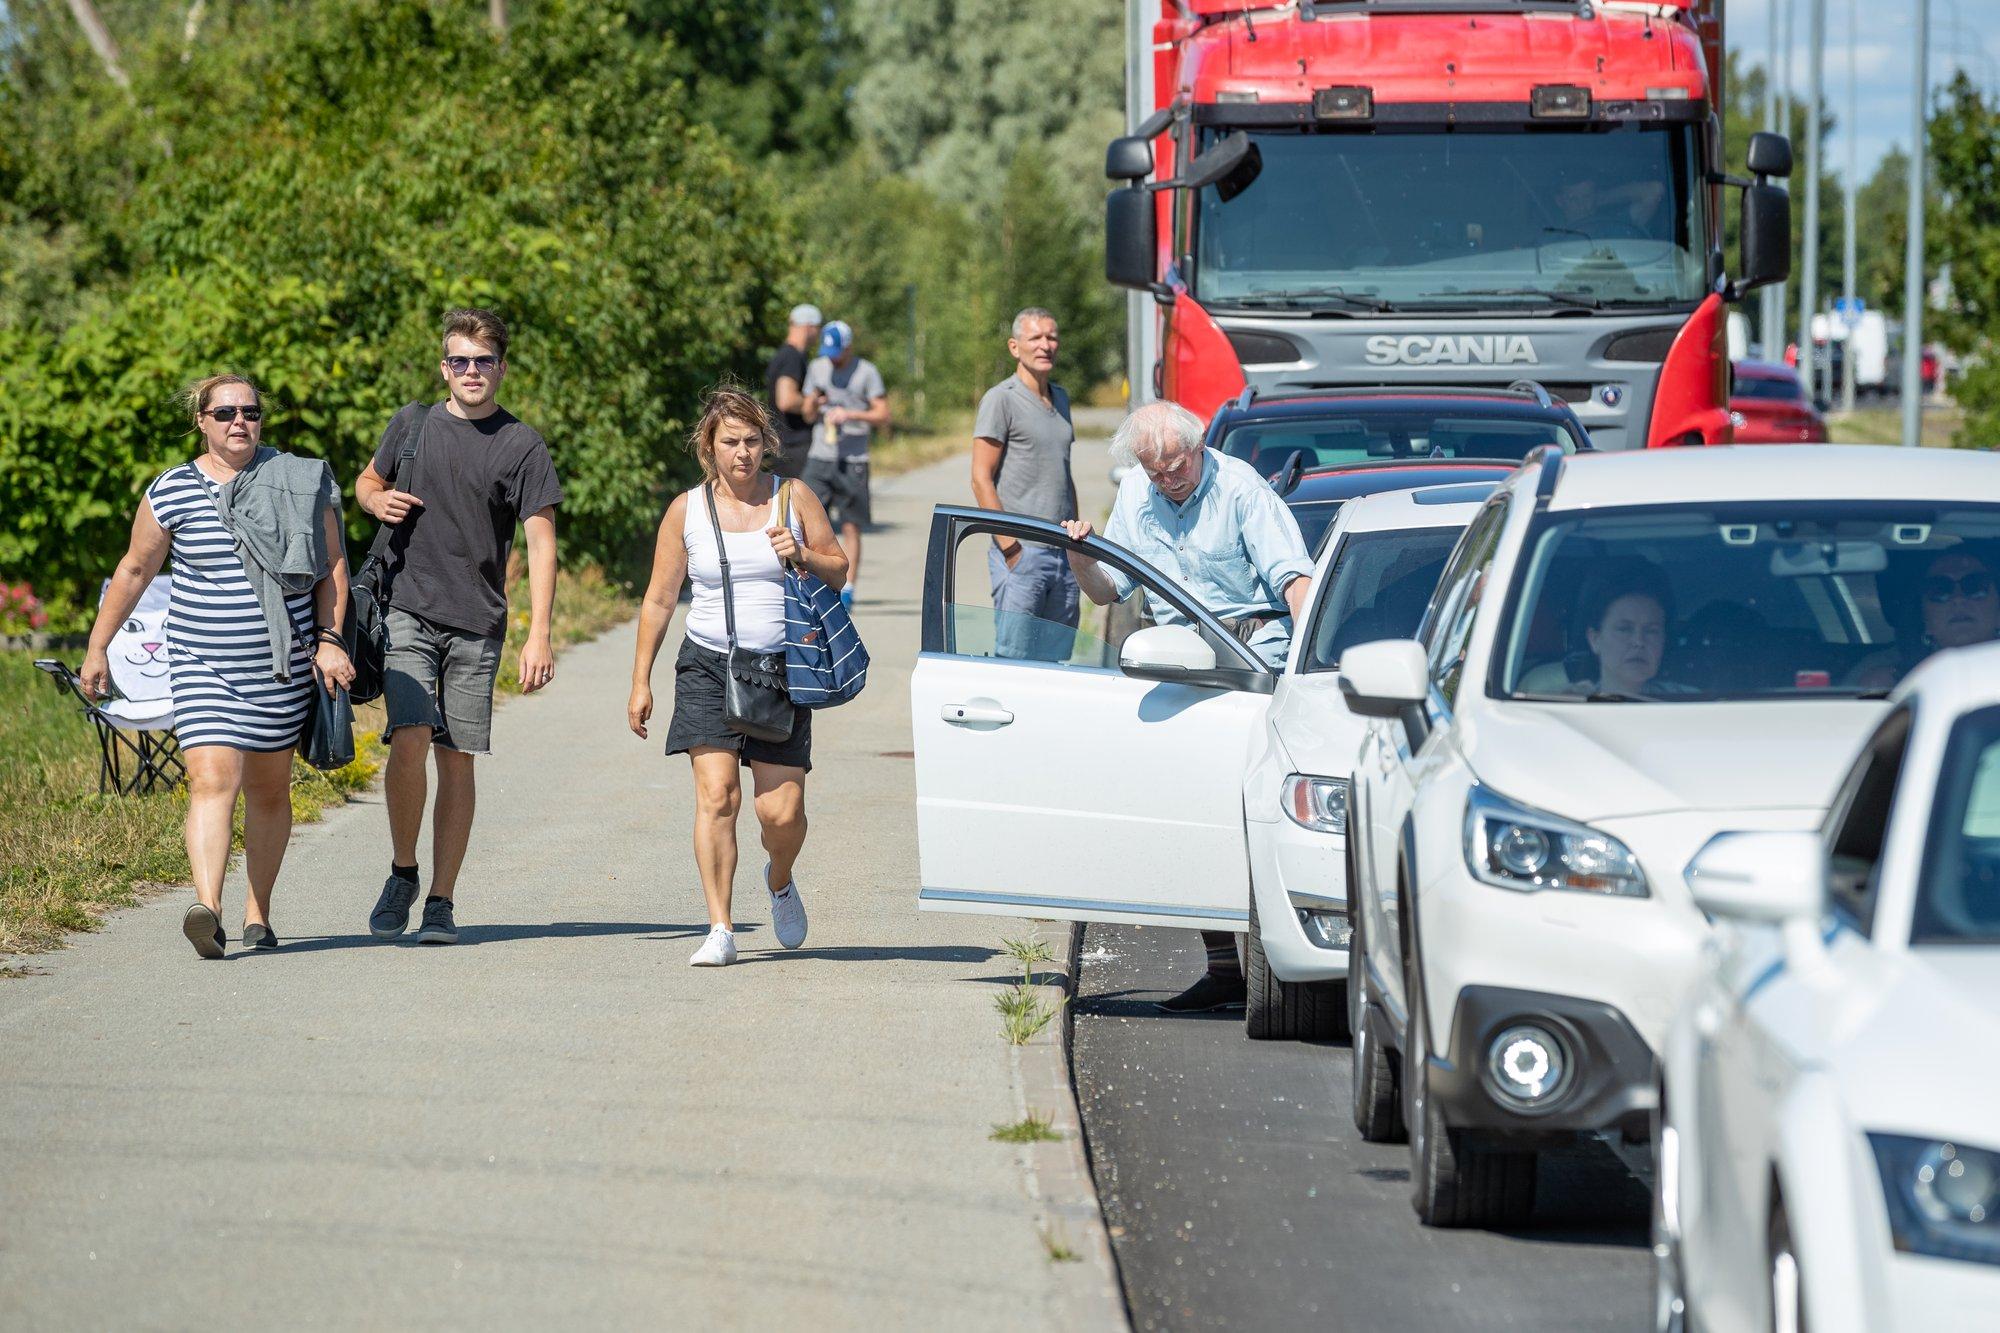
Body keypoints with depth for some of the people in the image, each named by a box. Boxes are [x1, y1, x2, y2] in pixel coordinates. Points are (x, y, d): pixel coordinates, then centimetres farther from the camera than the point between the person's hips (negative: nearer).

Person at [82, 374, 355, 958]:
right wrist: (97, 648, 10)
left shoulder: (300, 481, 1)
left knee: (268, 790, 10)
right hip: (202, 667, -1)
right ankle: (207, 910, -31)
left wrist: (329, 640, -3)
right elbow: (134, 570, 9)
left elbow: (333, 565, 7)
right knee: (212, 780, -17)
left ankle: (258, 914, 23)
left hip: (282, 666, 2)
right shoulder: (171, 491, 0)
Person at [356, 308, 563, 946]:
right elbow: (368, 480, 25)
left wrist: (539, 635, -11)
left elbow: (541, 541, -2)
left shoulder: (521, 445, 0)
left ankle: (441, 903, 9)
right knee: (410, 739, -16)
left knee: (457, 758, 2)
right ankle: (402, 874, 4)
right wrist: (377, 500, -2)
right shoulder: (414, 423, 7)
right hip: (408, 611, 0)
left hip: (477, 624, 0)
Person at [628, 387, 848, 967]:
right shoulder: (686, 510, 3)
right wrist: (640, 681, 7)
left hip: (781, 670, 0)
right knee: (716, 794, -15)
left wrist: (803, 555, -12)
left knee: (782, 812, -5)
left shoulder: (794, 498, 3)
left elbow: (838, 572, 11)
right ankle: (720, 930, -11)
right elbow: (659, 599, 9)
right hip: (708, 664, 0)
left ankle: (780, 880, 30)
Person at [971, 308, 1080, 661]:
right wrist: (1010, 548, -16)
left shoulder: (1060, 399, 18)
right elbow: (981, 480, -10)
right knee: (1014, 660, -10)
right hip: (1021, 554, -7)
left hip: (1063, 555, 7)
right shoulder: (1001, 399, -5)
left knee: (1059, 661, 7)